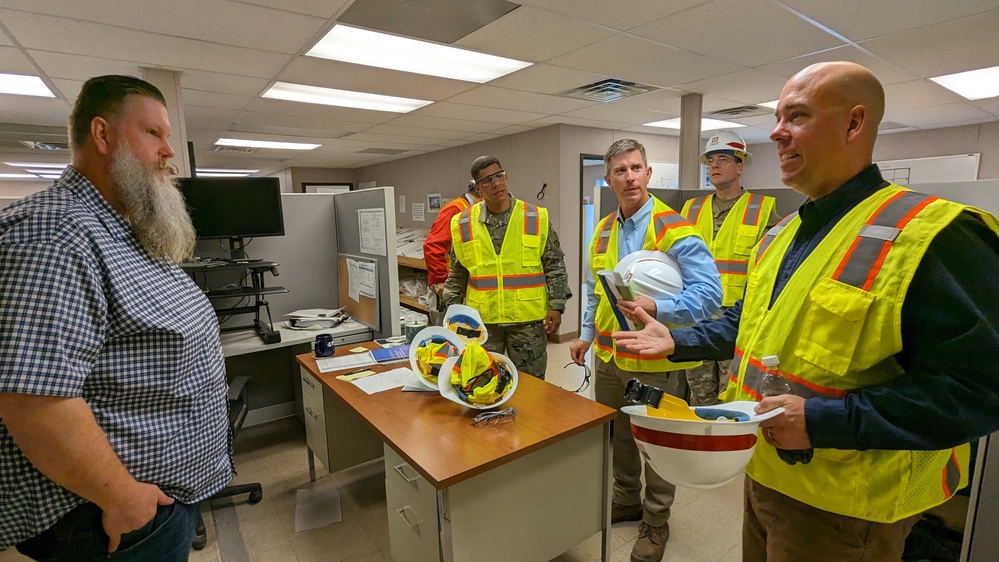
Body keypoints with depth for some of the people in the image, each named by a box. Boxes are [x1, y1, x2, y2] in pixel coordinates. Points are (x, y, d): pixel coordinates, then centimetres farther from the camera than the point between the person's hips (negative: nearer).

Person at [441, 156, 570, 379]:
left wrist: (556, 305, -5)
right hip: (481, 319, 2)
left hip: (528, 318, -1)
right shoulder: (463, 224, 2)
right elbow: (456, 274, 10)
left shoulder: (537, 218, -2)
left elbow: (555, 266, 1)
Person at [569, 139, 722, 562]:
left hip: (654, 362, -6)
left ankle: (655, 522, 36)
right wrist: (586, 335, 14)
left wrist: (655, 307, -32)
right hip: (609, 357, 6)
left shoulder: (673, 228, -16)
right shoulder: (603, 230, 6)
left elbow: (709, 293, -20)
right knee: (616, 436, 22)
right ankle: (626, 499, 46)